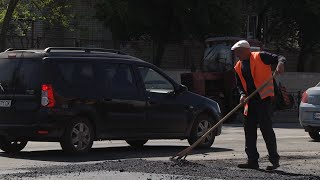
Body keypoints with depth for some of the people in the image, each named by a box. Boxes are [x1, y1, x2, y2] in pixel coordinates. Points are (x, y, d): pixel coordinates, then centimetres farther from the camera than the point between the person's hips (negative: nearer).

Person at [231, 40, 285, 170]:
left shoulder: (260, 57, -5)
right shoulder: (238, 67, 14)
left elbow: (279, 58, -8)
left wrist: (280, 64, -31)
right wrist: (243, 94, -2)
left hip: (263, 98, -7)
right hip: (250, 101, 8)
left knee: (266, 128, -9)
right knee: (249, 129, 7)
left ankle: (274, 159, -2)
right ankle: (252, 160, 14)